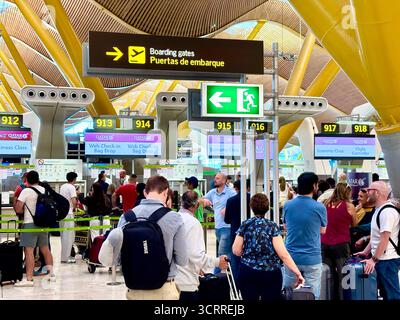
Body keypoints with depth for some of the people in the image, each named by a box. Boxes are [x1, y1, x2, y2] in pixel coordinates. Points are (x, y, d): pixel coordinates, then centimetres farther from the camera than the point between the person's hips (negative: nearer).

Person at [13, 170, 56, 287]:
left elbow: (18, 209, -12)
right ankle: (51, 274, 24)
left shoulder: (26, 191, -8)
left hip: (30, 223, -6)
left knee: (29, 250, -8)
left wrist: (14, 202, 7)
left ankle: (29, 279, -13)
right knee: (45, 248, 16)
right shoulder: (45, 190, 9)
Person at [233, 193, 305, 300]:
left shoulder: (245, 225, 1)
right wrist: (298, 273, -9)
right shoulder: (272, 226, -5)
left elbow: (236, 251, 0)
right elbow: (283, 254, -12)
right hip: (270, 274, -1)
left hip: (248, 272, 2)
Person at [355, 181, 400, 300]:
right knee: (385, 292, 16)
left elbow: (384, 239, -22)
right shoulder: (379, 210, 14)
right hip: (380, 259, 10)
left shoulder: (387, 211, -18)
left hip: (387, 260, -10)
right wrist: (366, 252, 16)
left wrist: (374, 259, -20)